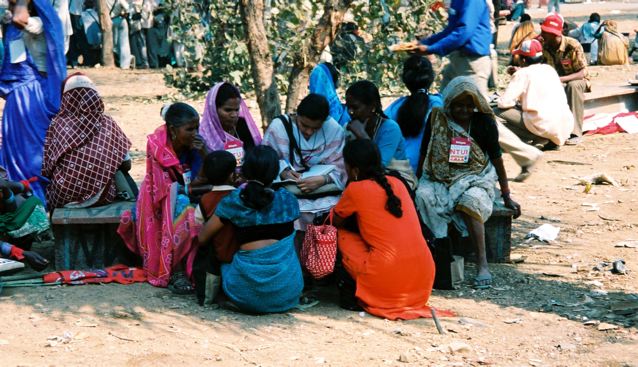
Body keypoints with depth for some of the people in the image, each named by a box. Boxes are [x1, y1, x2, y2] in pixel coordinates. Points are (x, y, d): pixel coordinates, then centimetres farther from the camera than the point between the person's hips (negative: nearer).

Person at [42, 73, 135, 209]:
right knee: (120, 172, 30)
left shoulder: (58, 124, -1)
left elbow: (45, 168, -1)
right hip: (101, 196, 0)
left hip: (63, 197, 0)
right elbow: (126, 164, 1)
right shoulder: (108, 124, 0)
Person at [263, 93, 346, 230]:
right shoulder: (278, 126, -4)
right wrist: (283, 171, -22)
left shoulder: (334, 130, -3)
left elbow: (341, 168, -5)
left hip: (325, 192, 1)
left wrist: (323, 180, -24)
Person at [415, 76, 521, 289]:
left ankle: (483, 264, -33)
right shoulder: (436, 118, 2)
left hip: (474, 180, -1)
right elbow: (425, 154, 11)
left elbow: (496, 159, 7)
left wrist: (506, 196, 8)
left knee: (470, 201, -36)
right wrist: (418, 182, 5)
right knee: (423, 197, -32)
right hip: (440, 179, 2)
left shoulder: (484, 123, 0)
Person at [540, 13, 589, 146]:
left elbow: (582, 73, -25)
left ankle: (576, 133, -36)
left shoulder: (573, 45, -22)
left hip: (577, 80, -5)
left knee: (573, 86, -39)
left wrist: (561, 79, -40)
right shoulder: (545, 46, -6)